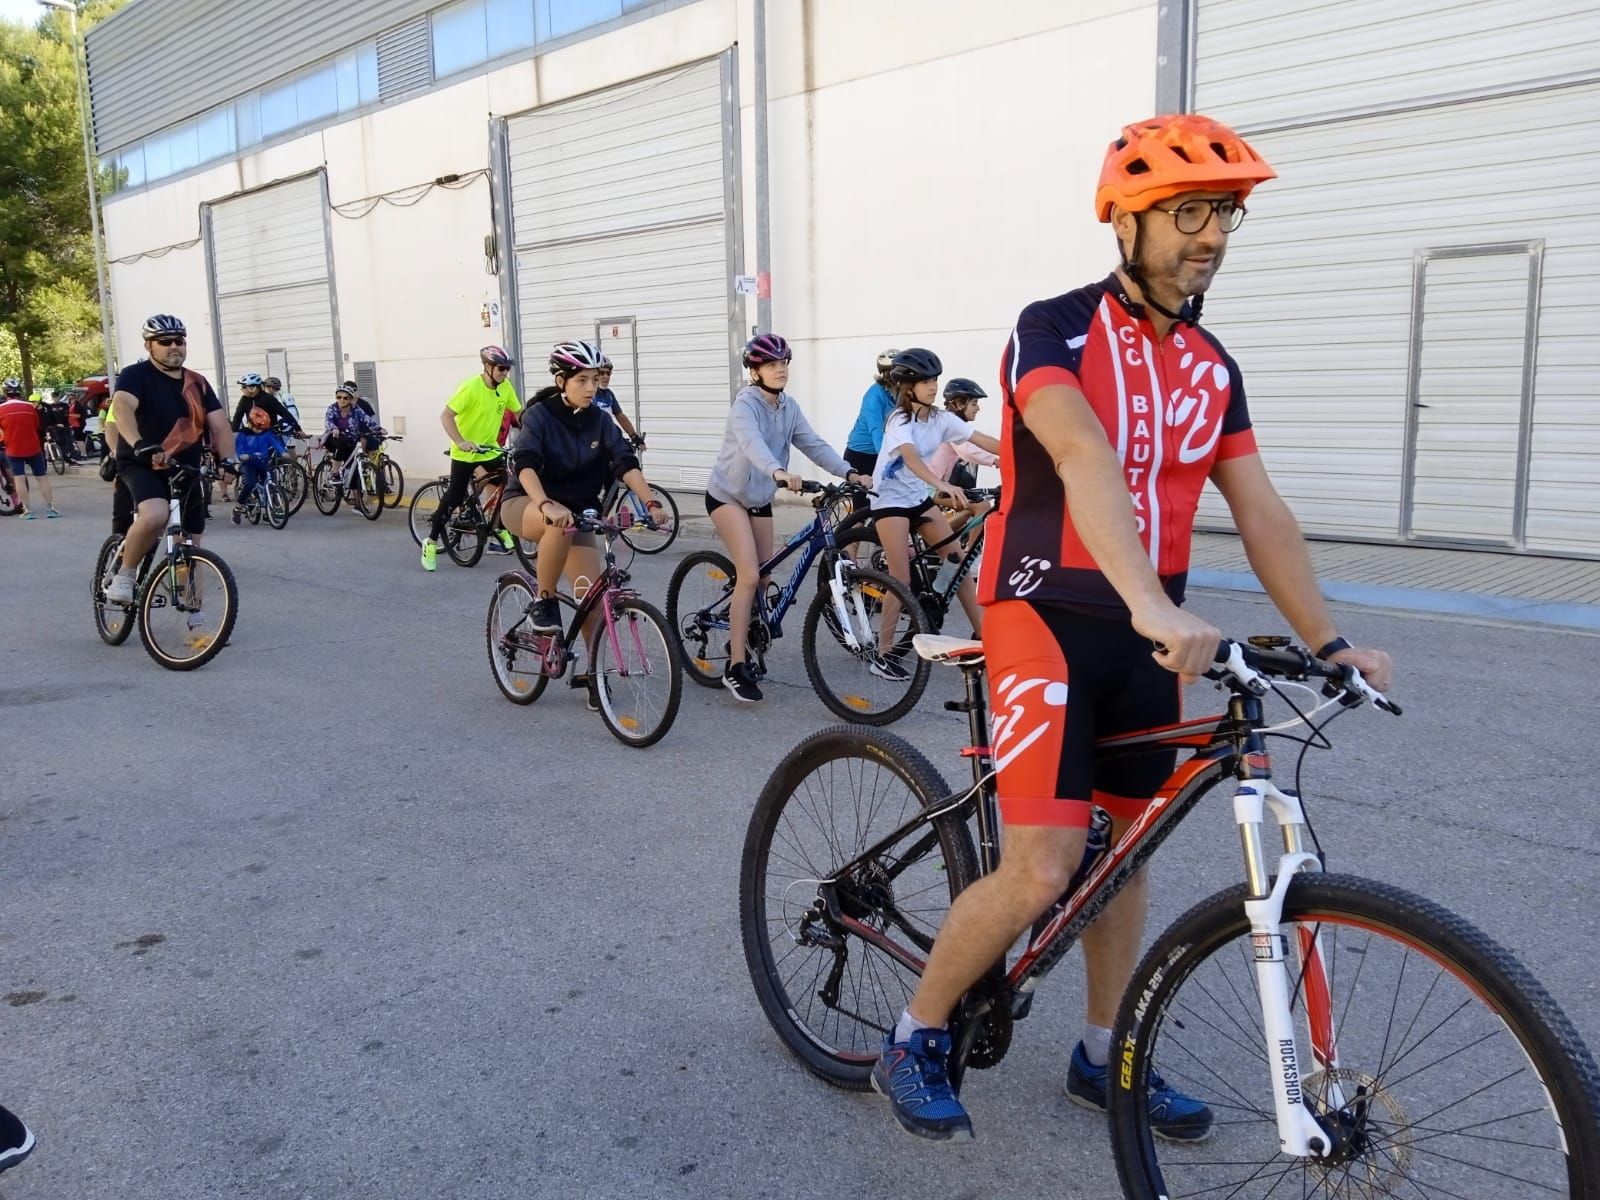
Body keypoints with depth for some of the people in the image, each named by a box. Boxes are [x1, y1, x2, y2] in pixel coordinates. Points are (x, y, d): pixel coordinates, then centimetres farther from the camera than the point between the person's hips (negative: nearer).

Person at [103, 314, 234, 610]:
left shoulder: (197, 383, 8)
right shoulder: (136, 375, -9)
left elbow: (219, 424, -1)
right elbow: (121, 408, -28)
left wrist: (227, 459, -20)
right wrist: (141, 446, -46)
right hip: (142, 467, -6)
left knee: (192, 548, 9)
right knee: (155, 515, -36)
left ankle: (195, 615, 21)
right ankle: (124, 575, -12)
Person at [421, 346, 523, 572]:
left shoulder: (506, 387, -5)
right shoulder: (471, 387, -22)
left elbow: (519, 413, 6)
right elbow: (446, 416, -24)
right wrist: (460, 442, -35)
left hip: (490, 451, 5)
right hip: (465, 453, -5)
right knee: (454, 497, -1)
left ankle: (502, 529, 17)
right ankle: (431, 542, 12)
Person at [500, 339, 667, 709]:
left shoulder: (599, 421, -5)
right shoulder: (539, 415, -18)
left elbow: (625, 462, -15)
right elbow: (525, 464, -33)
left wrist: (651, 503, -31)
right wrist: (547, 504, -51)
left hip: (576, 508, 4)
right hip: (526, 504, -4)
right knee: (560, 524, -40)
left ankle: (593, 670, 11)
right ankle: (544, 601, -20)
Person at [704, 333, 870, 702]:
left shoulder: (789, 406, 0)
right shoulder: (746, 403, -21)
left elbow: (814, 444, -7)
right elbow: (752, 443, -40)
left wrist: (849, 472, -23)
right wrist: (779, 472, -59)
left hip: (760, 498, 7)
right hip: (728, 495, -7)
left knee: (763, 578, 9)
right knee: (749, 576, -18)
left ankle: (739, 639, 32)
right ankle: (736, 667, -13)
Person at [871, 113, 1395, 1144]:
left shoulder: (1212, 366, 9)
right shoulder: (1055, 331, -12)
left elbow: (1261, 512, 8)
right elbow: (1085, 459, -31)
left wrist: (1328, 641, 1)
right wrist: (1152, 604, -46)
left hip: (1150, 631, 7)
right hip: (1049, 615, -7)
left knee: (1126, 847, 14)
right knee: (1044, 871, -12)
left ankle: (1106, 1057, 32)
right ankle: (915, 1040, 12)